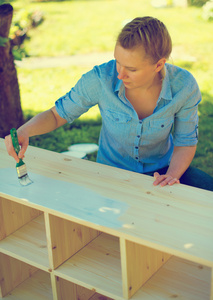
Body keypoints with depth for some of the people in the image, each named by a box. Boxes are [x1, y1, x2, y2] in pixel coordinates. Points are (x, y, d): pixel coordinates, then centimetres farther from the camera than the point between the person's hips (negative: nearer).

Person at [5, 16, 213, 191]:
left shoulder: (184, 86, -21)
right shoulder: (100, 79, -24)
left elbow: (185, 143, -8)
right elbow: (57, 114, -10)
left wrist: (172, 175, -27)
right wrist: (24, 131, -29)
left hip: (163, 168, 1)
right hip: (112, 173, -1)